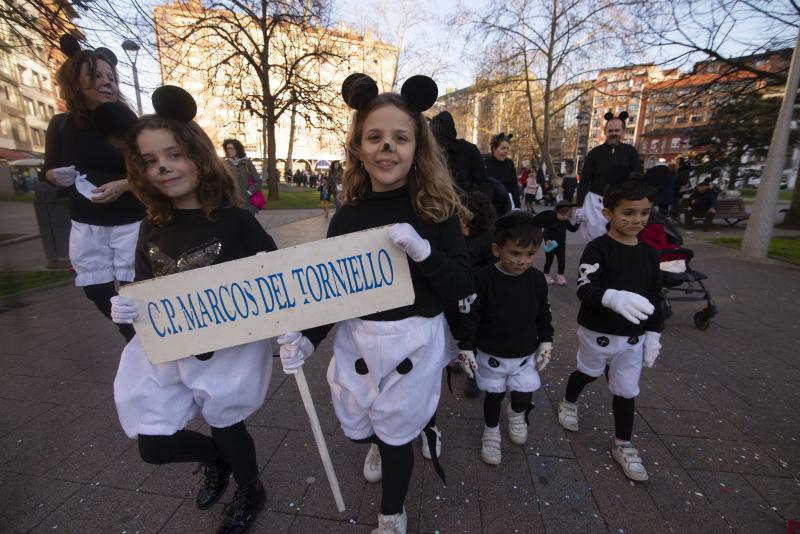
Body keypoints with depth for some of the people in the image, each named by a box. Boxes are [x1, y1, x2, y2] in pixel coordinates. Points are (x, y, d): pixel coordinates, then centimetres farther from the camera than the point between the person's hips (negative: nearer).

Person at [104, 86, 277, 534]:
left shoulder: (234, 220, -17)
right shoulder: (153, 231, -1)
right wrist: (126, 309, -11)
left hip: (230, 346, -5)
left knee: (226, 428, 15)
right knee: (153, 444, 13)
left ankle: (250, 493, 49)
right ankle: (216, 458, 48)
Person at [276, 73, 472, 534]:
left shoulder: (436, 210, -10)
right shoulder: (347, 217, -3)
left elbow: (463, 286, -11)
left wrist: (422, 250, -27)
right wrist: (307, 338, -9)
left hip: (414, 340, -3)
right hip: (356, 339, 3)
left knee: (396, 432, 11)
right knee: (359, 426, 19)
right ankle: (380, 445, 60)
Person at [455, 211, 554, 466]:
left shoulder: (536, 279, -8)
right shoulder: (484, 278, -20)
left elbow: (543, 314, 6)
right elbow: (470, 316, -16)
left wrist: (546, 343, 9)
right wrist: (465, 348, -15)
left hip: (525, 354, 3)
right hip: (491, 355, -2)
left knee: (524, 396, 9)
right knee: (494, 395, 13)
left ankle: (517, 414, 45)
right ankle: (491, 432, 40)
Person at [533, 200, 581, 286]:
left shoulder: (566, 221, -1)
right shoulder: (550, 218, -18)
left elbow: (573, 229, 12)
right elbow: (545, 232, -17)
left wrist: (578, 223, -2)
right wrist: (547, 240, -29)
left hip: (561, 245, 4)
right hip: (550, 245, -4)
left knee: (562, 261, 5)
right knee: (549, 261, 9)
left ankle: (561, 275, 22)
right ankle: (546, 275, 26)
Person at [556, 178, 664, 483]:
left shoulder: (649, 253, 1)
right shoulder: (598, 249, -16)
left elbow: (655, 298, 8)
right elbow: (584, 290, -27)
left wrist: (653, 334, 5)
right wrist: (614, 297, -46)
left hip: (633, 337, 4)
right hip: (597, 332, -4)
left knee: (626, 390, 11)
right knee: (588, 372, 19)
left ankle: (623, 446, 31)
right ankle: (569, 403, 50)